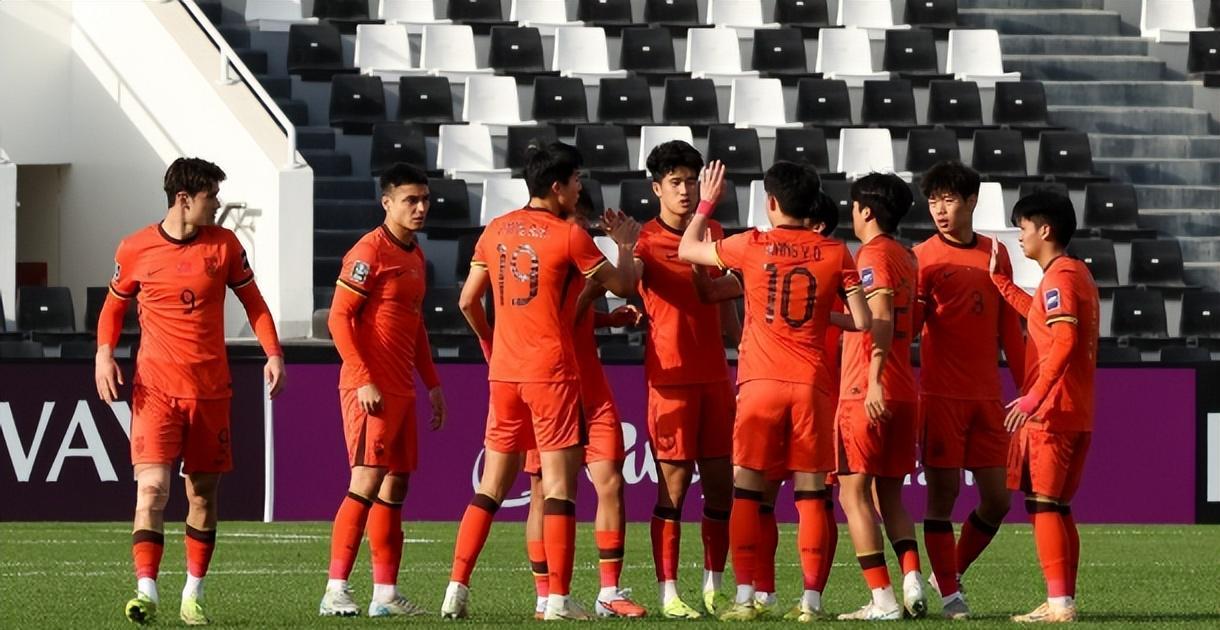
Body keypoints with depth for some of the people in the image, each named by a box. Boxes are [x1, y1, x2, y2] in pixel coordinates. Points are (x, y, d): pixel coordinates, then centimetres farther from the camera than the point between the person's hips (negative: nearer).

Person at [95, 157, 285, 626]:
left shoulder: (224, 245, 3)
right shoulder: (136, 249, -1)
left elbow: (253, 301, 12)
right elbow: (114, 305, 12)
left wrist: (273, 353, 0)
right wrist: (104, 353, -3)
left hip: (210, 389, 2)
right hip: (155, 390, -2)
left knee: (203, 492, 6)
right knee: (152, 487, -15)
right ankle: (146, 591, -19)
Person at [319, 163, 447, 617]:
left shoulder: (415, 255, 16)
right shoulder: (370, 252, -10)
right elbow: (339, 318, -14)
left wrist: (432, 383, 21)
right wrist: (364, 381, -20)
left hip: (402, 390, 9)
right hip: (370, 390, -9)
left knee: (395, 486, 9)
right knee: (368, 482, -14)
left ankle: (386, 593, 13)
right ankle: (335, 592, -13)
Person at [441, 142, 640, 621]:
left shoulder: (496, 231, 8)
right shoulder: (569, 235, -8)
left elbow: (468, 301, 12)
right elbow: (622, 285, 2)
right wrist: (626, 245, 20)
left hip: (504, 372, 6)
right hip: (551, 371, -6)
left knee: (492, 485, 11)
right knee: (559, 485, -3)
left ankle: (457, 587, 5)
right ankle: (558, 598, -6)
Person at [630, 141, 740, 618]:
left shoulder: (714, 233, 12)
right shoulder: (649, 239, -5)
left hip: (715, 376, 6)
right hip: (671, 377, -6)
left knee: (720, 483, 5)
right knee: (674, 483, -6)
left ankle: (714, 588, 14)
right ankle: (668, 593, -3)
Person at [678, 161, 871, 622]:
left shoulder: (752, 247, -1)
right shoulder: (836, 254, 2)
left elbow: (687, 250, 14)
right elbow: (863, 321, 1)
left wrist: (707, 203, 29)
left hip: (760, 382, -1)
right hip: (811, 385, 1)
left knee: (747, 492, 3)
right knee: (811, 494, 4)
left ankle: (745, 597, -3)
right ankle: (811, 600, -1)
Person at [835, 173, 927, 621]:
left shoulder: (873, 254, -9)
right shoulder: (906, 258, 16)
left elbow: (881, 318, -20)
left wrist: (875, 379, -27)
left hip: (868, 392, -8)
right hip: (904, 392, 8)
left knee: (854, 491, -4)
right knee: (889, 495, 13)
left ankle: (883, 599, -11)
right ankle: (912, 582, -5)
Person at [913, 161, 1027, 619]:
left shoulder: (995, 254, 11)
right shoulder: (923, 257, -2)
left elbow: (1009, 327, 15)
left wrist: (1026, 387, 12)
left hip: (986, 396, 4)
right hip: (940, 395, -4)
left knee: (997, 498, 4)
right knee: (943, 492, -4)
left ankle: (952, 571, 24)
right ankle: (949, 594, 3)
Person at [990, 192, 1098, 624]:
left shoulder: (1058, 277, -13)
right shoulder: (1077, 273, 17)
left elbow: (1064, 340, -25)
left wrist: (1034, 397, -28)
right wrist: (1000, 279, 33)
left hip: (1050, 411, -10)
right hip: (1076, 413, 10)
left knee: (1042, 503, -9)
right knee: (1058, 507, 12)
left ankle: (1059, 602, -13)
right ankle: (1063, 600, 12)